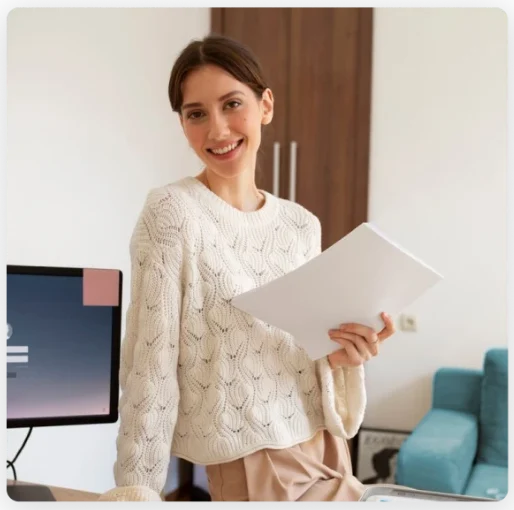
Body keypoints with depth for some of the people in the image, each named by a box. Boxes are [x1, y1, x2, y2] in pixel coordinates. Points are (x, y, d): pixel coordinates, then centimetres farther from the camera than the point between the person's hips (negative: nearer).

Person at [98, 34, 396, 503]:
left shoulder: (303, 224, 3)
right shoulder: (171, 213, -14)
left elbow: (305, 354, 11)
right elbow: (151, 364, -16)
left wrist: (342, 357, -9)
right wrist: (137, 490, -18)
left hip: (329, 456, 6)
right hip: (247, 468, -6)